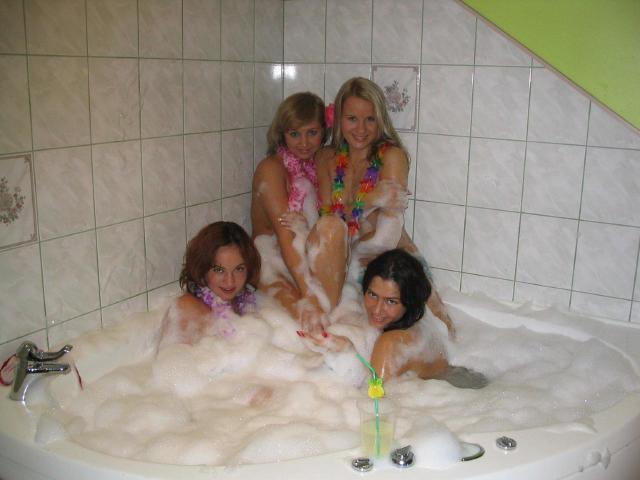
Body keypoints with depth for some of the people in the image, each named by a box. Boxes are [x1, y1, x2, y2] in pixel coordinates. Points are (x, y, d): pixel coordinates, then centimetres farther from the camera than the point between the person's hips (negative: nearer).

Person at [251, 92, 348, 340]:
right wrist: (308, 292, -33)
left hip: (315, 261, 4)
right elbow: (284, 234, -21)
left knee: (333, 225, -29)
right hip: (275, 258, -4)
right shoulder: (271, 168, -8)